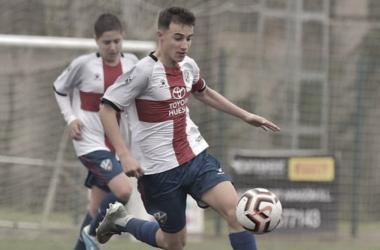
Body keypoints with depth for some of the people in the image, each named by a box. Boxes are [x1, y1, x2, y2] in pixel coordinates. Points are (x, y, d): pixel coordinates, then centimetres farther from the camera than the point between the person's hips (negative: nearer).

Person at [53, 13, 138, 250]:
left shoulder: (131, 62, 2)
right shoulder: (84, 64, -9)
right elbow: (59, 89, 7)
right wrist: (71, 118, -6)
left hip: (114, 144, 5)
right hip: (90, 141, -5)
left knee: (98, 209, 9)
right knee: (123, 190, -23)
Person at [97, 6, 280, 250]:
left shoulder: (188, 66, 3)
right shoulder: (143, 71, -18)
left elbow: (203, 93, 26)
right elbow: (106, 110, -17)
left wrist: (245, 115, 24)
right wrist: (125, 155, -24)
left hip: (196, 157, 5)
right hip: (161, 169, -5)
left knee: (236, 212, -15)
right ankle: (121, 220, 33)